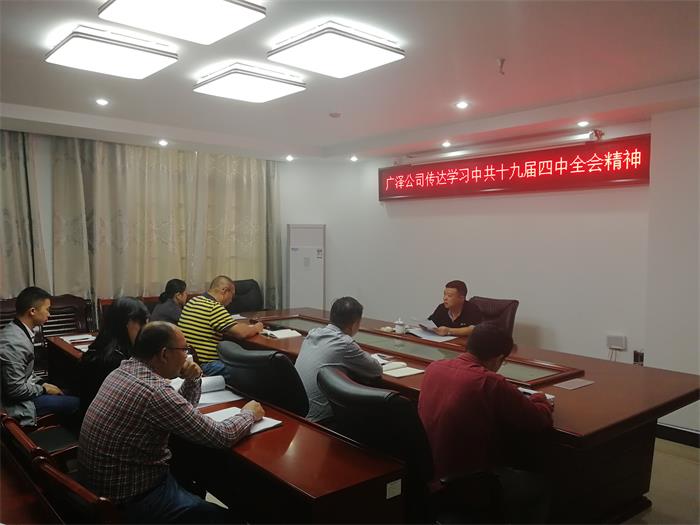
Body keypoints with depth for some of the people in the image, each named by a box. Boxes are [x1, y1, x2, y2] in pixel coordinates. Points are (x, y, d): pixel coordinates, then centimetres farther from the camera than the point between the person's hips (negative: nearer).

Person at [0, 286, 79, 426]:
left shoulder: (14, 330, 1)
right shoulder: (15, 343, -30)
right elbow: (16, 390, -26)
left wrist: (41, 383, 6)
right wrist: (44, 389, -12)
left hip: (21, 389, 10)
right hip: (17, 403, -10)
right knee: (75, 404, -7)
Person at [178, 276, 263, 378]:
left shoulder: (193, 301, 10)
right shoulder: (214, 308, -18)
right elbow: (242, 333, -19)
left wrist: (239, 326, 17)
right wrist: (256, 328, 2)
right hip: (202, 365, -10)